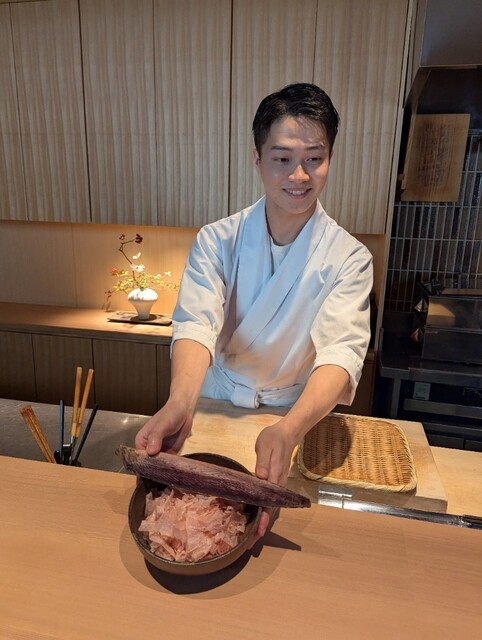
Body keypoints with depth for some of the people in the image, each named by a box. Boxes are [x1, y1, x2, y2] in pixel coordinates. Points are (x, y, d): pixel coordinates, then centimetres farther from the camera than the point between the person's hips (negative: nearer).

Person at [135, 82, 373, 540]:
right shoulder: (217, 240, -9)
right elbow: (197, 324, -22)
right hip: (216, 405, 1)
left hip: (298, 416, 0)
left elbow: (342, 351, -26)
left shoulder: (349, 258, -13)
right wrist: (180, 403, -43)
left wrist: (288, 431, -46)